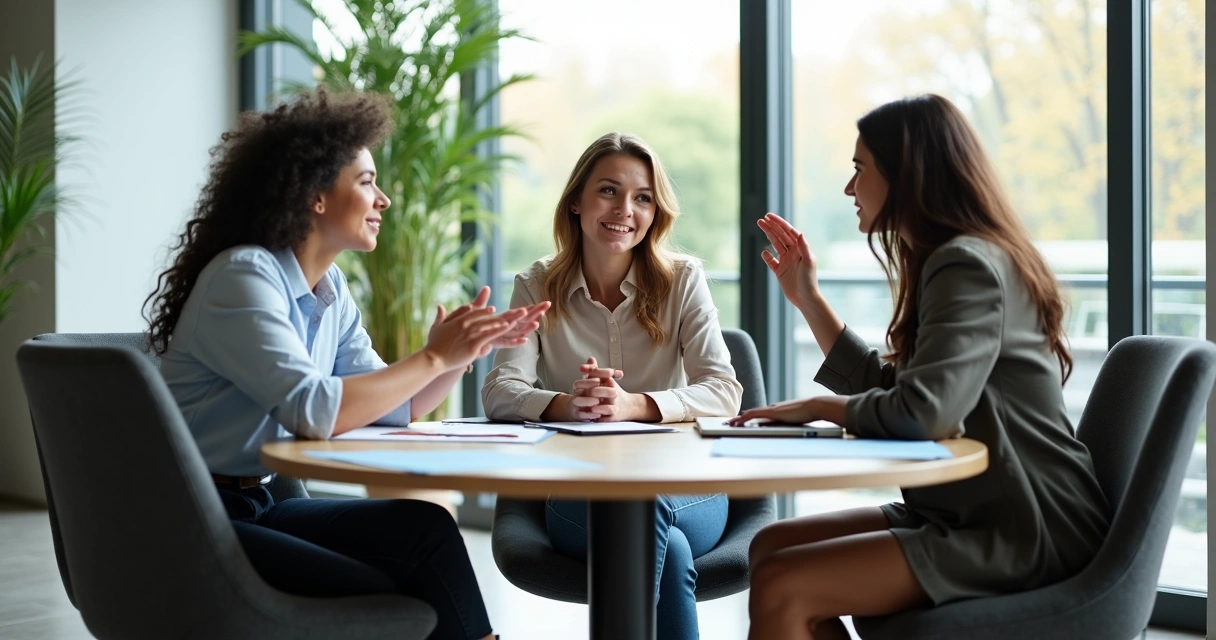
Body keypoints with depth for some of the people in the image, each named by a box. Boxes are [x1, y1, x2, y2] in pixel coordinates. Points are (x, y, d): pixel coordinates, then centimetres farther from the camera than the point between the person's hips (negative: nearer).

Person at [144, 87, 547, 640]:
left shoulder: (329, 288, 9)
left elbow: (392, 408, 10)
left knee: (424, 528, -11)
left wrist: (468, 348, -4)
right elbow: (314, 411, -29)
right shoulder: (244, 276, -17)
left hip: (258, 506, 8)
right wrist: (433, 357, -20)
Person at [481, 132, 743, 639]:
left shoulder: (683, 280, 4)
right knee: (669, 551, -34)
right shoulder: (538, 288, 6)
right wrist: (566, 405, -30)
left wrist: (633, 406, -27)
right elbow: (500, 392, -7)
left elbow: (723, 391, -8)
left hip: (682, 489, 1)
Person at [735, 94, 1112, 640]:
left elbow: (920, 413, -27)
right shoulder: (946, 262, 16)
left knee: (780, 589, -20)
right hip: (975, 510, 10)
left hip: (1025, 532, -10)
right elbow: (887, 391, 18)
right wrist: (807, 297, 20)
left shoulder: (968, 265, -16)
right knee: (770, 546, 6)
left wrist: (819, 407, -9)